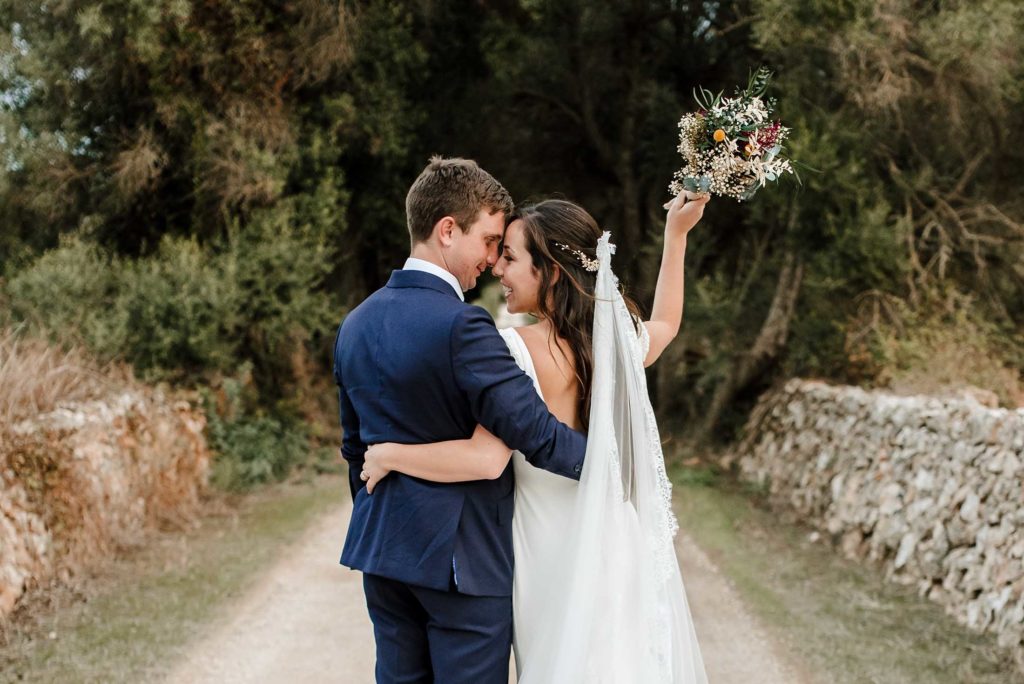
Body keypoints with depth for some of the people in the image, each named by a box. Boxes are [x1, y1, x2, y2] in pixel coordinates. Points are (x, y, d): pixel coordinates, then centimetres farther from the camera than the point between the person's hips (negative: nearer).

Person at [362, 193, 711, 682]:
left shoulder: (517, 348, -21)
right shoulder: (620, 339, -2)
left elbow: (486, 458, -29)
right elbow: (667, 323, 23)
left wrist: (388, 455, -17)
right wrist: (675, 236, 28)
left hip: (556, 557, -5)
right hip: (624, 550, 5)